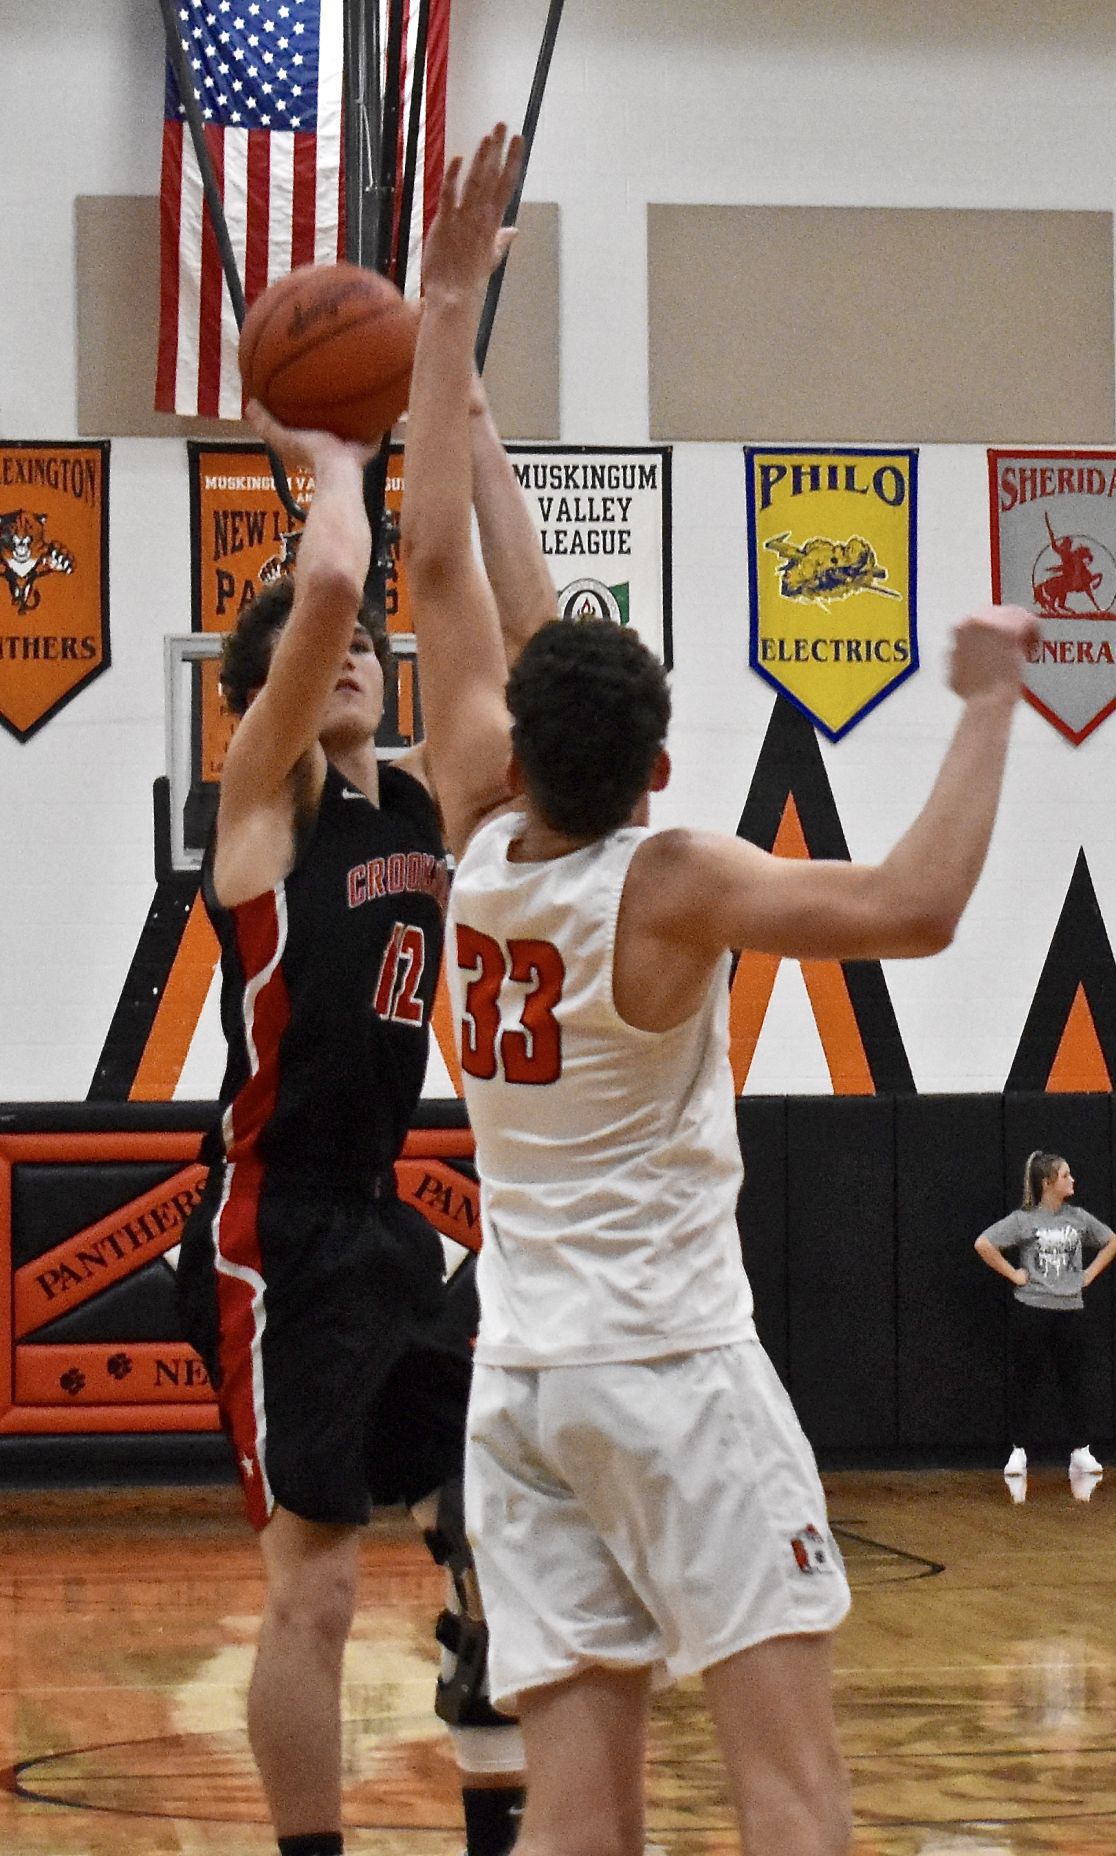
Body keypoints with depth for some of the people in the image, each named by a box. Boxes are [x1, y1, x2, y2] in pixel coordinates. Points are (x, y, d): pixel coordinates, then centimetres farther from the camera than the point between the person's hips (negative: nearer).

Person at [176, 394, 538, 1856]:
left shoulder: (424, 795, 11)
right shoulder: (265, 792, -7)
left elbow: (524, 647, 10)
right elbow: (327, 584, -22)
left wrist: (481, 452, 7)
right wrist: (332, 459, -6)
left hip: (391, 1226, 7)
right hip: (277, 1236, -7)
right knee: (317, 1587, -6)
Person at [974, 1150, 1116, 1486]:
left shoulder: (1079, 1218, 6)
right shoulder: (1023, 1219, -7)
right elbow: (983, 1245, -13)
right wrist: (1013, 1274, -11)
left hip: (1071, 1309, 3)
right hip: (1032, 1308, -3)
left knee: (1074, 1380, 7)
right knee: (1023, 1381, 2)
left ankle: (1081, 1452, 13)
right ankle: (1019, 1452, 9)